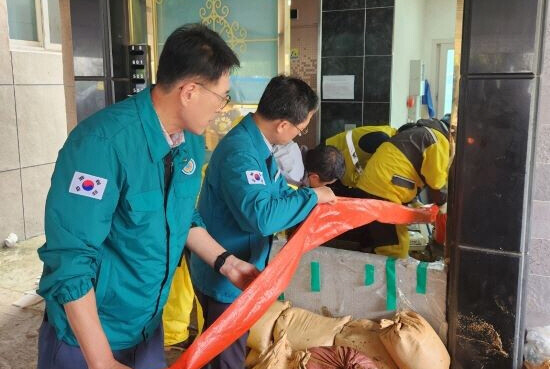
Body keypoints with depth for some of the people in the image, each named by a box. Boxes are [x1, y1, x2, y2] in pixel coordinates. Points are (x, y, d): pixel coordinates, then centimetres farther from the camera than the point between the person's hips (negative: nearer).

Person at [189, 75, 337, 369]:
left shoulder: (258, 144, 1)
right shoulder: (239, 153, -30)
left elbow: (278, 192, 13)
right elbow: (261, 217, -39)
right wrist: (312, 196, -25)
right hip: (225, 278, -9)